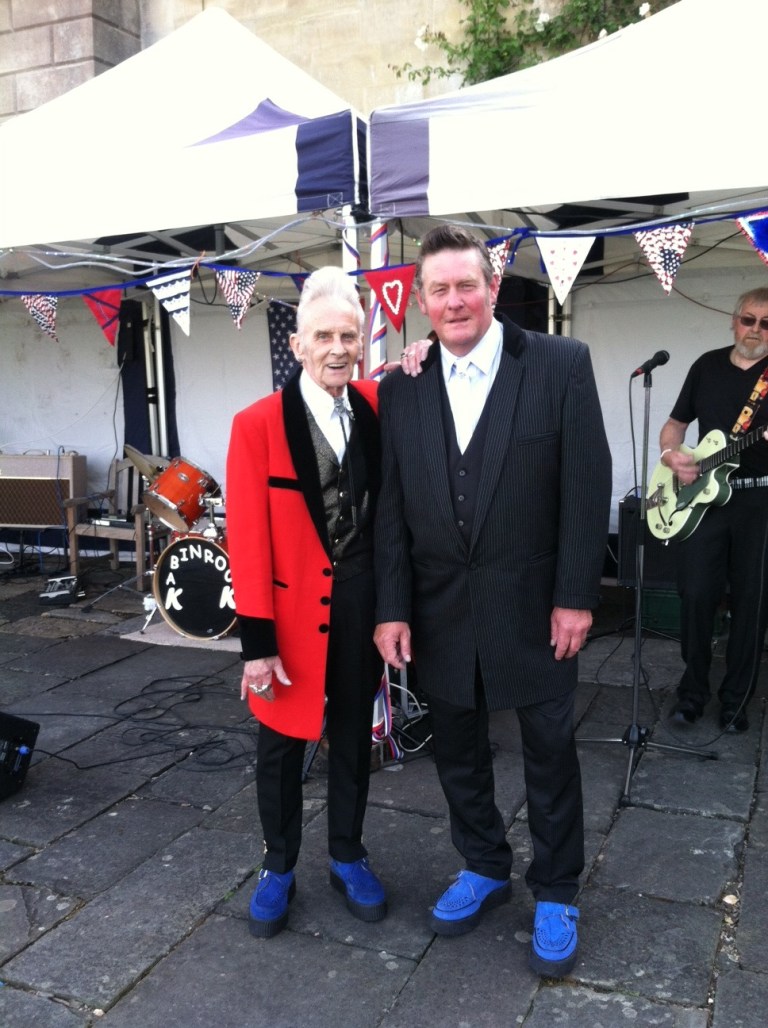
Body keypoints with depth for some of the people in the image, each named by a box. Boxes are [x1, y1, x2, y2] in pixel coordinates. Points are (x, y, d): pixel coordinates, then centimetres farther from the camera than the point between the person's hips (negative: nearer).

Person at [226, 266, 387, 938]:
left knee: (353, 734, 18)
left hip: (361, 599, 4)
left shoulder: (377, 406, 0)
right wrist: (257, 640, -14)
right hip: (290, 603, -3)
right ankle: (278, 868, 35)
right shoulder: (257, 425, -11)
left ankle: (348, 858, 39)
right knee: (282, 743, 13)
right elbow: (247, 538, -12)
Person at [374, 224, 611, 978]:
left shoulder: (562, 364, -7)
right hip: (440, 609, 3)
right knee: (456, 747, 16)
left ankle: (555, 893, 33)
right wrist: (392, 608, -2)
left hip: (531, 603, -3)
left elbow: (587, 486, -8)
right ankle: (483, 867, 40)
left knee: (549, 751, 12)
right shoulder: (401, 389, 2)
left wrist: (575, 596, -10)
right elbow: (390, 507, 1)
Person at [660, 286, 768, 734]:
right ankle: (693, 690, 18)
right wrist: (671, 455, -5)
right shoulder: (707, 365, 10)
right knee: (696, 596, 1)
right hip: (703, 496, 2)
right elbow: (675, 424, 16)